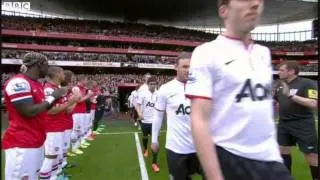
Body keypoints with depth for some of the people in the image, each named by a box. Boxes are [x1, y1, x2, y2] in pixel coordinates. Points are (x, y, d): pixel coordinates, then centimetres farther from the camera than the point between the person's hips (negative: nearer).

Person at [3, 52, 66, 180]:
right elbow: (29, 112, -24)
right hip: (21, 144, -10)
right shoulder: (18, 83, -17)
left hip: (37, 142, 10)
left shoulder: (38, 84, 13)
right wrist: (52, 97, -13)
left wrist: (57, 97, 9)